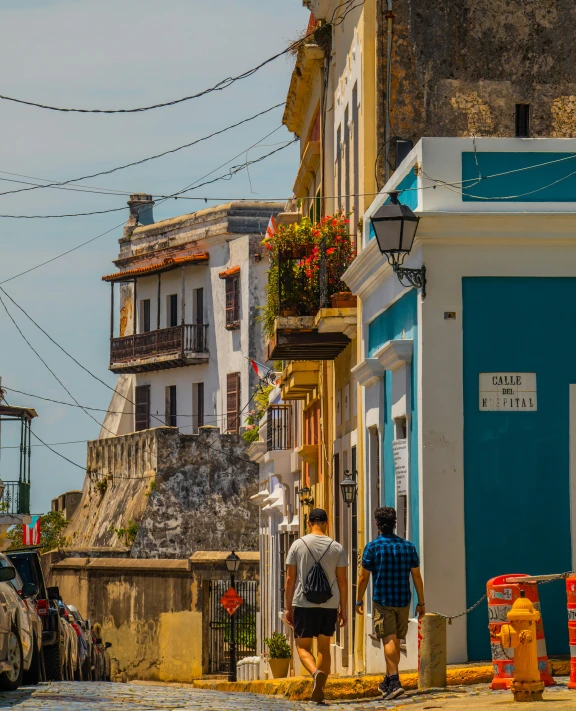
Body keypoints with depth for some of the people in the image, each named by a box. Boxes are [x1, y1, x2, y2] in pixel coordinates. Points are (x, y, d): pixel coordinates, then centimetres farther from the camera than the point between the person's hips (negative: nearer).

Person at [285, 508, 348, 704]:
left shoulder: (298, 545, -2)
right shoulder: (336, 548, 2)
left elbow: (290, 579, -1)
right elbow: (342, 581, 3)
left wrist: (288, 607, 6)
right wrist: (343, 609, 10)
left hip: (304, 604, -2)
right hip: (329, 606, 2)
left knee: (303, 646, 5)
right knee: (324, 647, 12)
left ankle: (316, 673, -24)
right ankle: (319, 691, 10)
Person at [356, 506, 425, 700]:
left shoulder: (373, 547, -5)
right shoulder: (408, 546, 5)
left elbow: (363, 577, -3)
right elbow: (417, 576, 5)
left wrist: (359, 601, 8)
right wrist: (421, 602, 11)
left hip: (382, 601, -4)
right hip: (403, 601, 4)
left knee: (389, 640, -10)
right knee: (396, 642, 14)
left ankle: (394, 682, -24)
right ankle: (387, 683, 26)